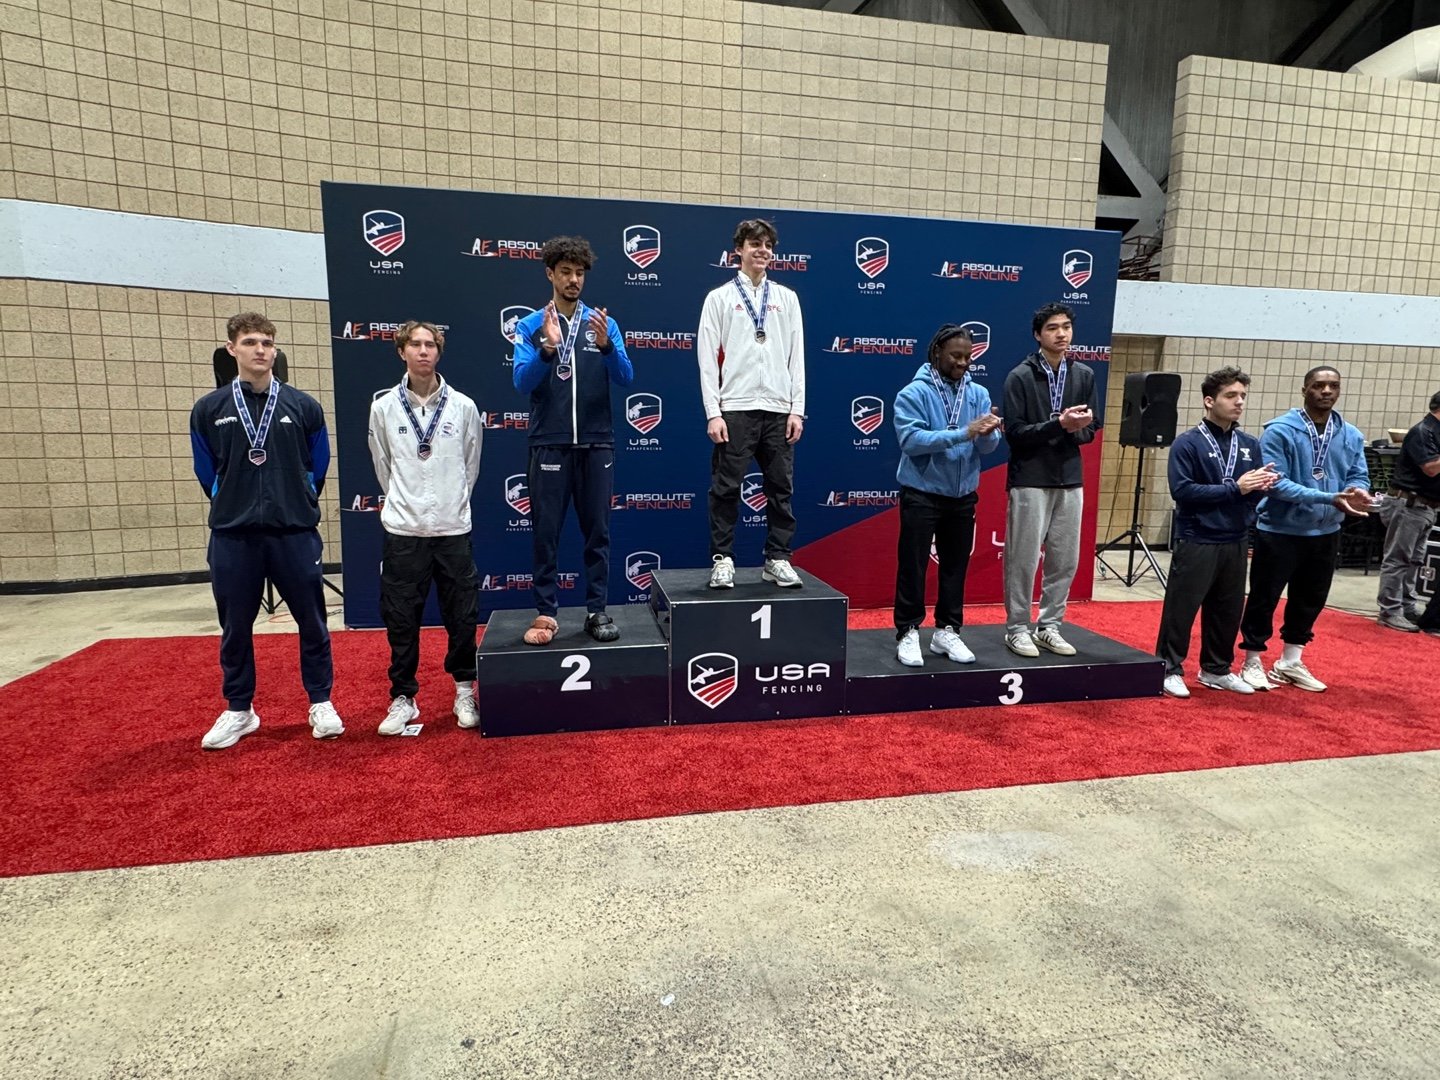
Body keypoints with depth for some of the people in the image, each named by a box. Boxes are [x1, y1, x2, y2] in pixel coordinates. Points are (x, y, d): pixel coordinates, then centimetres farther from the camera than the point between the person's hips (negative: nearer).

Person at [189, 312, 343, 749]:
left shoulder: (304, 406, 0)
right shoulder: (208, 409, 2)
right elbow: (207, 472, 12)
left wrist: (296, 505, 11)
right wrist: (233, 506, 12)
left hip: (295, 533, -1)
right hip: (232, 536, 1)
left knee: (312, 621, 6)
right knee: (235, 627, 11)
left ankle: (321, 703, 21)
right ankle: (239, 710, 27)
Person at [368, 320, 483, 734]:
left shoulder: (463, 406, 0)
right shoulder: (384, 406, 1)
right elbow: (383, 465, 11)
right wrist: (403, 502, 13)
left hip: (453, 528, 0)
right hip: (402, 530, 0)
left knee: (462, 616, 7)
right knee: (401, 619, 6)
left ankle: (465, 692, 25)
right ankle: (403, 698, 21)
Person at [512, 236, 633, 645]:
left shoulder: (603, 322, 8)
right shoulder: (530, 325, 5)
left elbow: (625, 378, -2)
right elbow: (522, 382, -7)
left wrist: (606, 345, -20)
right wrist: (548, 348, -23)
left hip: (596, 443, 1)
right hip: (549, 444, -1)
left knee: (597, 530, 4)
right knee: (546, 531, 2)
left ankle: (597, 610, 14)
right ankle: (545, 612, 12)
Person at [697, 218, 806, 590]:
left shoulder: (786, 298, 14)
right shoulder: (719, 297, 7)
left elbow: (797, 356, 10)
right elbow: (708, 359, 1)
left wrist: (797, 409, 2)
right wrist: (713, 413, -8)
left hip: (778, 410, 3)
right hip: (735, 409, -2)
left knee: (781, 489, 5)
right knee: (726, 489, -1)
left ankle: (778, 559, 15)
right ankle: (722, 560, 10)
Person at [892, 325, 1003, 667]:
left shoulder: (979, 394, 5)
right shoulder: (913, 393, -9)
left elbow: (989, 446, -1)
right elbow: (911, 440, -22)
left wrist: (988, 433, -25)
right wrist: (962, 433, -28)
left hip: (963, 495, 5)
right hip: (921, 494, -5)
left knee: (956, 567, 11)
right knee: (913, 566, 1)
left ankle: (947, 631, 24)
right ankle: (908, 633, 12)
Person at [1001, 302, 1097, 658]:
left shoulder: (1084, 375, 9)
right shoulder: (1020, 376, -6)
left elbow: (1090, 430, 10)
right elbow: (1014, 433, -12)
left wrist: (1076, 429, -12)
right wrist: (1059, 424, -21)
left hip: (1070, 481, 5)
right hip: (1030, 481, -5)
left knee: (1065, 560, 9)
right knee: (1023, 559, 0)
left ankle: (1049, 626, 22)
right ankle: (1017, 629, 13)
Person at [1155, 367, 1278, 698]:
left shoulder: (1251, 445, 9)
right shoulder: (1187, 443, -8)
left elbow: (1254, 493, 12)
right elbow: (1182, 491, -18)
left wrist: (1262, 486, -11)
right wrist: (1235, 488, -19)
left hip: (1236, 544, 6)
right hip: (1196, 543, -6)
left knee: (1228, 611, 14)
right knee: (1181, 609, 1)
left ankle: (1217, 669, 28)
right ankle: (1169, 669, 14)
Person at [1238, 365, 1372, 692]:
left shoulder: (1352, 436, 5)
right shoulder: (1280, 430, -14)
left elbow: (1358, 476, 4)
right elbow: (1275, 482, -21)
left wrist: (1357, 492, -20)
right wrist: (1328, 498, -28)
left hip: (1325, 534, 6)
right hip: (1280, 531, -6)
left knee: (1310, 600, 15)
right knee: (1264, 599, 3)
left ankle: (1290, 662, 30)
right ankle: (1252, 662, 17)